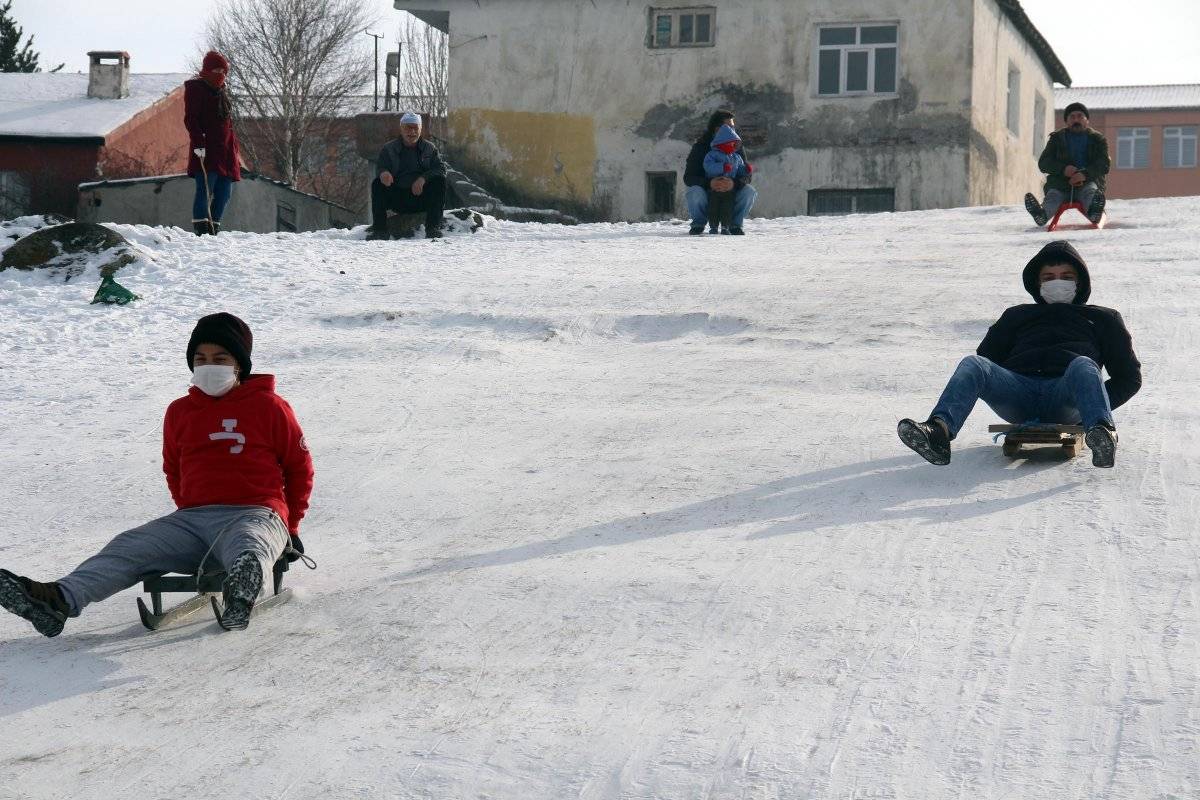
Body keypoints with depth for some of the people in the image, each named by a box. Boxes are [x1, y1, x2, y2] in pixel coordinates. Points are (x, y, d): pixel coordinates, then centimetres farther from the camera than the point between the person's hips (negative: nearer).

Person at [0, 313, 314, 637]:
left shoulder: (269, 406, 5)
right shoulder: (180, 412, 19)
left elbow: (300, 468, 12)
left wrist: (290, 526, 12)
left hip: (254, 514, -5)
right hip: (193, 517, 5)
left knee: (247, 547, -42)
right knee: (128, 548, -19)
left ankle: (243, 588, -78)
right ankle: (61, 600, -42)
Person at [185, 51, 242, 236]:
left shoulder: (220, 91, 24)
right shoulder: (195, 88, 0)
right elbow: (190, 119, -9)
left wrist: (235, 147, 23)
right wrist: (198, 143, -19)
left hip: (225, 150, 8)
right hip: (206, 150, -8)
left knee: (224, 192, 5)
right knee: (205, 190, -14)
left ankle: (214, 228, 11)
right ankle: (201, 228, -15)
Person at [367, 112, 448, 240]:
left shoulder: (430, 148, 11)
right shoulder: (389, 149, 10)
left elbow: (441, 169, -2)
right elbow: (379, 168, -3)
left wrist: (423, 178, -22)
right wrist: (383, 173, -30)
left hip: (422, 197, 0)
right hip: (397, 199, 0)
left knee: (439, 181, -25)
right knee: (377, 184, -23)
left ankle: (433, 228, -28)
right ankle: (379, 229, -26)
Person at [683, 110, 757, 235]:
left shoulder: (737, 147, -2)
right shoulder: (700, 147, -11)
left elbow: (746, 175, -11)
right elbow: (688, 177, -19)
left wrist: (734, 183, -36)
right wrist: (709, 183, -39)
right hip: (705, 190, -2)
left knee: (749, 191, -25)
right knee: (695, 192, -36)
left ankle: (735, 225, -3)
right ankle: (698, 224, -6)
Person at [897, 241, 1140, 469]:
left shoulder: (1101, 318, 33)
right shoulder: (1017, 316, 38)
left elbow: (1129, 376, 24)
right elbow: (987, 358, 28)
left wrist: (1096, 410, 4)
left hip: (1064, 397, -1)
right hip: (1017, 388, 2)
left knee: (1083, 365, -35)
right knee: (972, 363, -28)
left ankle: (1102, 435, -63)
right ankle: (939, 431, -55)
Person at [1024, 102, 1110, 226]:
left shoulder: (1097, 139, 16)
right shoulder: (1056, 138, 19)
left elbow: (1104, 164, 1)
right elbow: (1043, 164, 9)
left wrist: (1085, 174, -21)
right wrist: (1063, 169, -13)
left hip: (1089, 180, -1)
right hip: (1060, 181, 1)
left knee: (1090, 191, -34)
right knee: (1053, 195, -31)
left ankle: (1094, 213, -67)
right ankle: (1042, 214, -65)